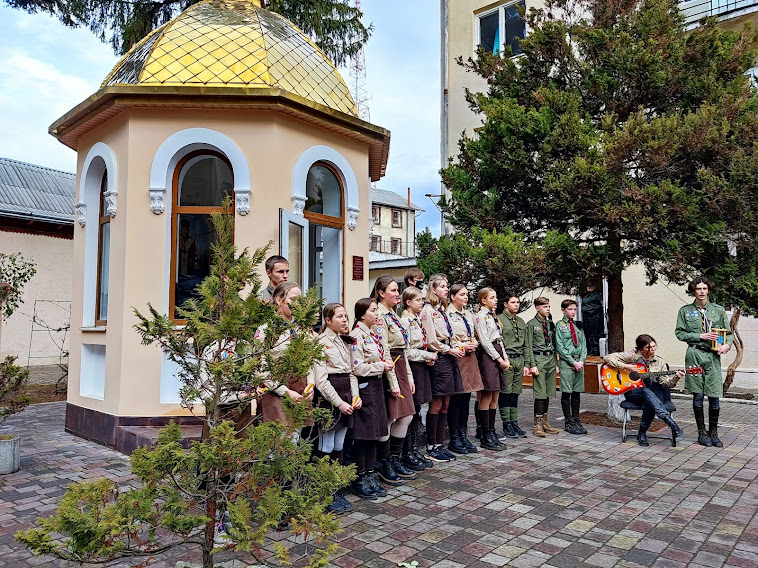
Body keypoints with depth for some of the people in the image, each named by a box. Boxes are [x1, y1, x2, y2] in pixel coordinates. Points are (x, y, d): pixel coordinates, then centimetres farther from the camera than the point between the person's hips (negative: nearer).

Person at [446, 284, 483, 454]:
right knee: (455, 398, -4)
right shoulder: (447, 314, -7)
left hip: (470, 357, 8)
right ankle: (454, 439, 5)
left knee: (466, 398, 9)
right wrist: (461, 347, -14)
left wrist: (473, 344, 4)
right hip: (455, 357, -8)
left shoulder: (468, 315, 18)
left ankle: (463, 436, 18)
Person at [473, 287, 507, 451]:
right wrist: (499, 359, -13)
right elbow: (485, 341, -13)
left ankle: (491, 432, 16)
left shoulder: (493, 316, 20)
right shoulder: (481, 316, -7)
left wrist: (505, 357, 8)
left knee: (494, 398, 9)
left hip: (498, 356, 9)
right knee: (486, 398, -5)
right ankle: (485, 437, 1)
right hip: (487, 356, -9)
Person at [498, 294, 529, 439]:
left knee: (515, 393, 9)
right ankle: (506, 425, 4)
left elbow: (525, 344, 20)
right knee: (505, 393, -3)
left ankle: (514, 423, 15)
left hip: (519, 360, 6)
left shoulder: (521, 322, 18)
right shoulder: (499, 319, -3)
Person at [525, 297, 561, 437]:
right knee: (540, 393, -7)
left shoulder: (551, 324, 16)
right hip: (539, 359, -6)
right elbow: (528, 346, -7)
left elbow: (554, 344, 19)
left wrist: (556, 362, 13)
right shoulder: (531, 324, -3)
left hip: (551, 359, 6)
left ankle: (545, 422, 17)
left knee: (548, 393, 8)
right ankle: (538, 424, 0)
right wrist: (532, 365, -14)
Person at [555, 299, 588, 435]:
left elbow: (583, 345, 13)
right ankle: (569, 423, 4)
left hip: (579, 362, 5)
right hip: (566, 362, -5)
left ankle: (576, 420, 16)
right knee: (567, 393, -3)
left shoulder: (578, 326, 16)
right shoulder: (559, 325, -1)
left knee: (577, 392, 8)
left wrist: (581, 361, -4)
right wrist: (573, 362, -12)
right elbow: (560, 347, -7)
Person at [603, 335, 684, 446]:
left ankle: (642, 433, -19)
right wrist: (625, 366, -17)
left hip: (653, 393, 2)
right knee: (646, 392, -37)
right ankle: (671, 424, -46)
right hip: (632, 392, -2)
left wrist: (675, 378, -20)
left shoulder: (659, 361, 8)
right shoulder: (632, 356, -3)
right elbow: (607, 358, -10)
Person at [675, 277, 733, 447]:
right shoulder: (685, 311, 5)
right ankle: (702, 433, 14)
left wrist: (727, 345, -9)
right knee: (698, 396, 2)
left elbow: (729, 332, 11)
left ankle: (713, 433, 16)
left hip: (713, 356, 1)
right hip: (694, 355, -1)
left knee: (714, 397, 1)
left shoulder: (718, 310, 10)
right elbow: (679, 333, 3)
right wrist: (701, 336, -8)